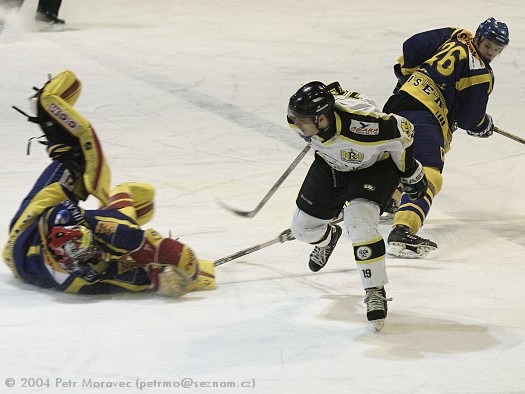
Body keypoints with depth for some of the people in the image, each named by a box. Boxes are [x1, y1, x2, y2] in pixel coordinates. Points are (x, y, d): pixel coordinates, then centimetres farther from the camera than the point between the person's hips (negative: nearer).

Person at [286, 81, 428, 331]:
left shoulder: (363, 125, -44)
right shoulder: (305, 116, -27)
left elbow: (400, 131, -25)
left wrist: (410, 172, -11)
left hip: (377, 163, -6)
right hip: (332, 164, 6)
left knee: (359, 220, -29)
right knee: (302, 226, 8)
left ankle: (375, 291, -16)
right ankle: (328, 238, 46)